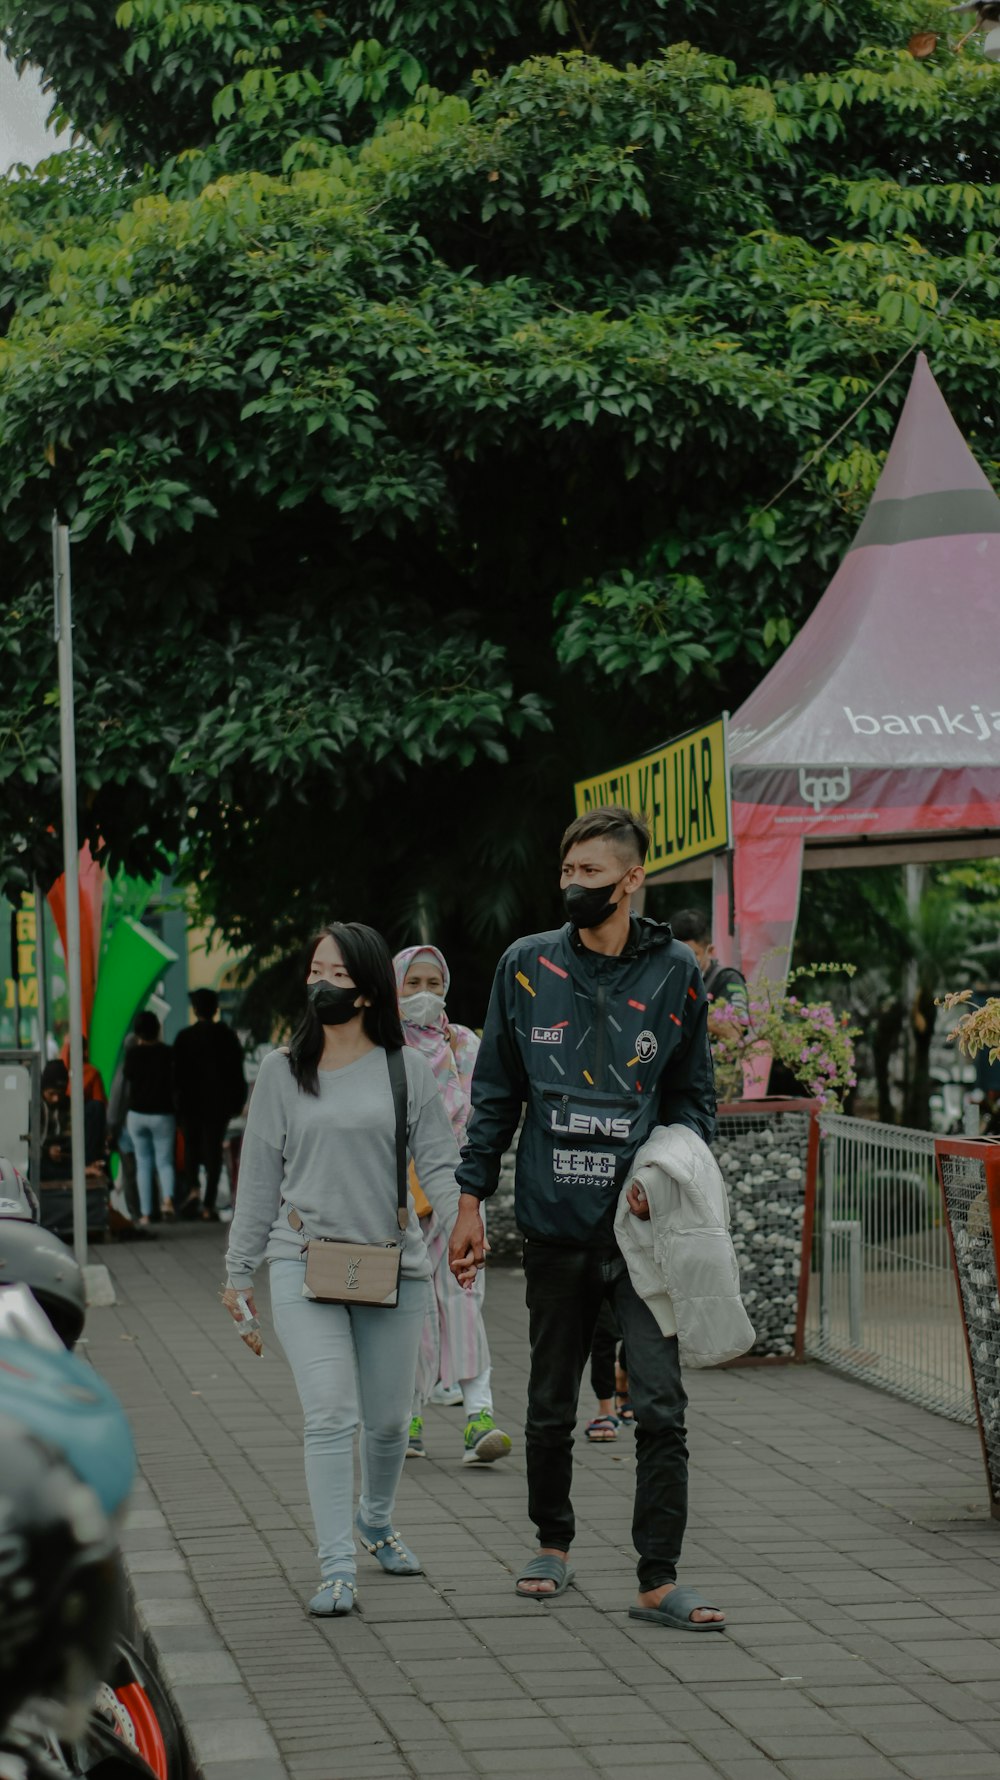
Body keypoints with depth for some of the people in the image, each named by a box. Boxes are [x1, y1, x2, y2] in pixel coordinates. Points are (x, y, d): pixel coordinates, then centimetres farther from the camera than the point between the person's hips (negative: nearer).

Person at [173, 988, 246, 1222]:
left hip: (191, 1101, -1)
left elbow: (178, 1072, -6)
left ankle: (193, 1190, -7)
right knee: (213, 1150, 4)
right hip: (218, 1103, 1)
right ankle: (209, 1206, -1)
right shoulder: (227, 1036, 0)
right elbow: (237, 1072, 2)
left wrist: (178, 1100, 1)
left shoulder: (184, 1037, -6)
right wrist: (237, 1102, 9)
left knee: (191, 1146, 16)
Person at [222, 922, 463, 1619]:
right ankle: (337, 1569, -11)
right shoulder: (283, 1072, 6)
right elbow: (259, 1177, 10)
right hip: (305, 1264, -1)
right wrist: (240, 1272, 10)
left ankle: (376, 1520, 40)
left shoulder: (408, 1069, 5)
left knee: (388, 1419, 10)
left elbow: (439, 1161, 1)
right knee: (331, 1414, -14)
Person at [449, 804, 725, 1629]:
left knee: (661, 1404, -8)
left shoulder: (674, 972, 2)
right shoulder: (527, 966, 3)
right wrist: (472, 1200, 6)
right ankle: (553, 1546, 32)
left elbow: (694, 1096, 10)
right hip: (555, 1222, 1)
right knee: (550, 1406, 13)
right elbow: (495, 1094, 9)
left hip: (643, 1226, -1)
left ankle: (659, 1579, -4)